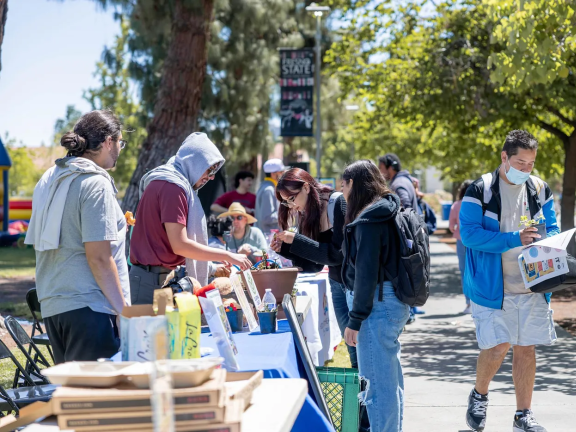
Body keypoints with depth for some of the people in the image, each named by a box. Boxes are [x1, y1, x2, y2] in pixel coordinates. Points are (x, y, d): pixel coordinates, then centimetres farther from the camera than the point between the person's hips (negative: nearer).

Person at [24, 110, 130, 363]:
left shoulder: (49, 179, 14)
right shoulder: (96, 184, -11)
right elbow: (99, 258, -16)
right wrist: (123, 310, -11)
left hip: (52, 304, 9)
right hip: (88, 305, -8)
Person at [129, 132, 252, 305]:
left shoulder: (166, 182, 18)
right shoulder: (172, 186, -13)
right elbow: (180, 245, -19)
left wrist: (210, 268, 18)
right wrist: (228, 256, -11)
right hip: (156, 282, -10)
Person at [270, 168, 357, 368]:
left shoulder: (340, 203, -16)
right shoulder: (308, 216, 6)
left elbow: (337, 254, -21)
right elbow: (315, 264, 10)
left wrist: (296, 241, -21)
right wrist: (285, 248, -3)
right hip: (337, 283, 7)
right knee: (354, 352, 7)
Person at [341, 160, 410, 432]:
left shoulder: (368, 220, -16)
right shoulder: (387, 212, 14)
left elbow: (366, 272, -19)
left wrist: (355, 319, -16)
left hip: (377, 305, -10)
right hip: (393, 302, 10)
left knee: (376, 382, -7)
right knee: (390, 377, 17)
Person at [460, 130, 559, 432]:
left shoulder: (540, 189, 7)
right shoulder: (481, 190, -7)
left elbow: (552, 229, 14)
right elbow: (469, 233, -15)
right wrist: (513, 240, -22)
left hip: (531, 285, 4)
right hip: (492, 285, -4)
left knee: (526, 348, 7)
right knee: (497, 347, -7)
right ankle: (479, 395, 21)